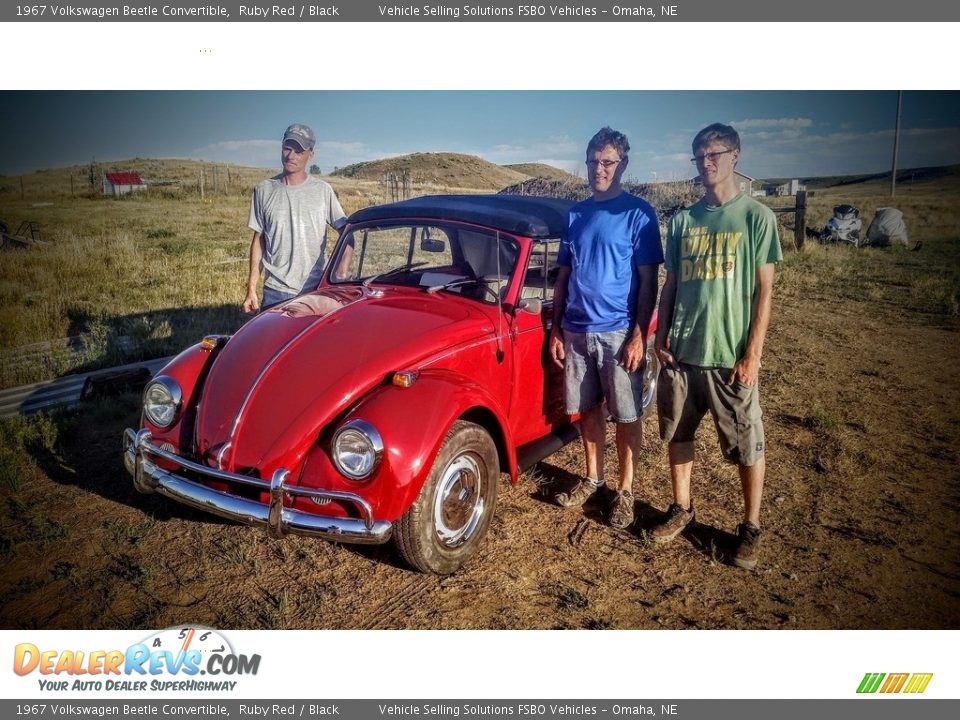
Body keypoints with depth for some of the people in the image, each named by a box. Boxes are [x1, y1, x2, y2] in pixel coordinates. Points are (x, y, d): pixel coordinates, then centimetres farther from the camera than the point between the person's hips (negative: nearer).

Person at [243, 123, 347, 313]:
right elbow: (258, 241, 8)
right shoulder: (264, 190, 4)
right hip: (275, 291, 1)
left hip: (316, 290, -1)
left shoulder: (323, 190, -1)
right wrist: (251, 288, 5)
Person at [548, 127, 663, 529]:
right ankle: (593, 478, 30)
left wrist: (639, 335, -15)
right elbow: (563, 276, 12)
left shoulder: (637, 213, -5)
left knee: (626, 414, 5)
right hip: (577, 330, 5)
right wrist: (556, 330, 8)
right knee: (587, 407, 14)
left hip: (618, 332, -4)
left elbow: (648, 281, -8)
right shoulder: (575, 215, 10)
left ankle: (625, 489, 19)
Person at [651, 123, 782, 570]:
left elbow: (764, 290, -6)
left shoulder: (756, 217, -4)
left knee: (747, 446, 5)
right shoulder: (682, 220, 8)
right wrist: (661, 338, 4)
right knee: (677, 433, 14)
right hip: (681, 351, 4)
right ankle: (681, 509, 32)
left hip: (730, 356, -4)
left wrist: (752, 355, -11)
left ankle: (750, 528, 22)